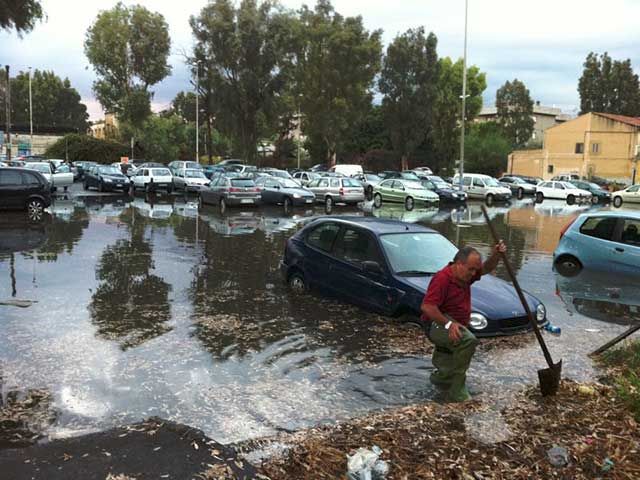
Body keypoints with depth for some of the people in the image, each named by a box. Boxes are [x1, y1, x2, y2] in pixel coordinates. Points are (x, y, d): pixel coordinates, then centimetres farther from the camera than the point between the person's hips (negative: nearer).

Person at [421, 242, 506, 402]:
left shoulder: (465, 275, 2)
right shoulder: (442, 278, -24)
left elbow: (487, 268, 10)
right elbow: (427, 306, -31)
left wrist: (496, 254, -12)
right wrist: (448, 324, -37)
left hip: (454, 327, 10)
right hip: (438, 325, -10)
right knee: (468, 340, -35)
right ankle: (457, 391, -27)